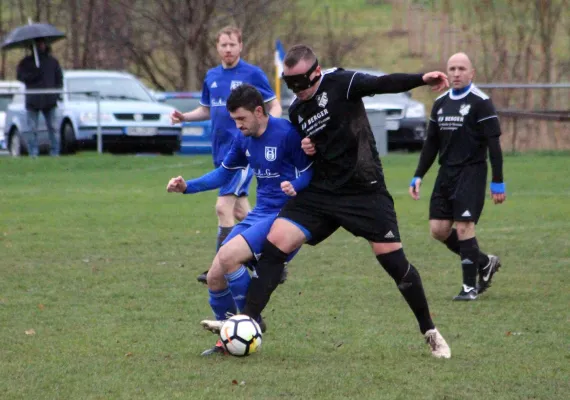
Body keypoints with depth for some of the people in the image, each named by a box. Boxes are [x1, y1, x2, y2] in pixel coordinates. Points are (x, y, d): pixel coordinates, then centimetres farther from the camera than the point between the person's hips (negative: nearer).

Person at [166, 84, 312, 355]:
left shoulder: (286, 134, -17)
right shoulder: (244, 140, 7)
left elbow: (308, 173, -12)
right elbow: (224, 172, 20)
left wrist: (294, 186, -34)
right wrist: (187, 187, 9)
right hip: (260, 213, 8)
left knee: (227, 256, -27)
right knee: (215, 277, 1)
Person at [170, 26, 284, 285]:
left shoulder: (253, 74, -7)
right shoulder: (212, 77, 11)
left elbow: (274, 106, -2)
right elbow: (206, 110, 23)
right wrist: (183, 117, 5)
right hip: (221, 150, 7)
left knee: (224, 207, -14)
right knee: (240, 210, 13)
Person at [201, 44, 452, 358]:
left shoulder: (340, 84, -9)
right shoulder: (296, 111, 11)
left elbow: (383, 84, -23)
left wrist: (422, 79, -39)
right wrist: (305, 150, 1)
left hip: (364, 190, -6)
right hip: (321, 192, 6)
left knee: (393, 260, -6)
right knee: (276, 241, -9)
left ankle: (430, 333, 11)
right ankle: (248, 321, -7)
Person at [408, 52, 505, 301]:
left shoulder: (481, 103, -7)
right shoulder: (440, 103, 12)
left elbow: (493, 144, -9)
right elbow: (431, 143, 19)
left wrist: (497, 182, -13)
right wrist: (418, 176, 13)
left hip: (471, 171, -7)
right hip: (446, 173, 7)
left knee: (464, 227, -14)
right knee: (438, 229, 2)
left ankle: (470, 286, -3)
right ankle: (485, 262, 20)